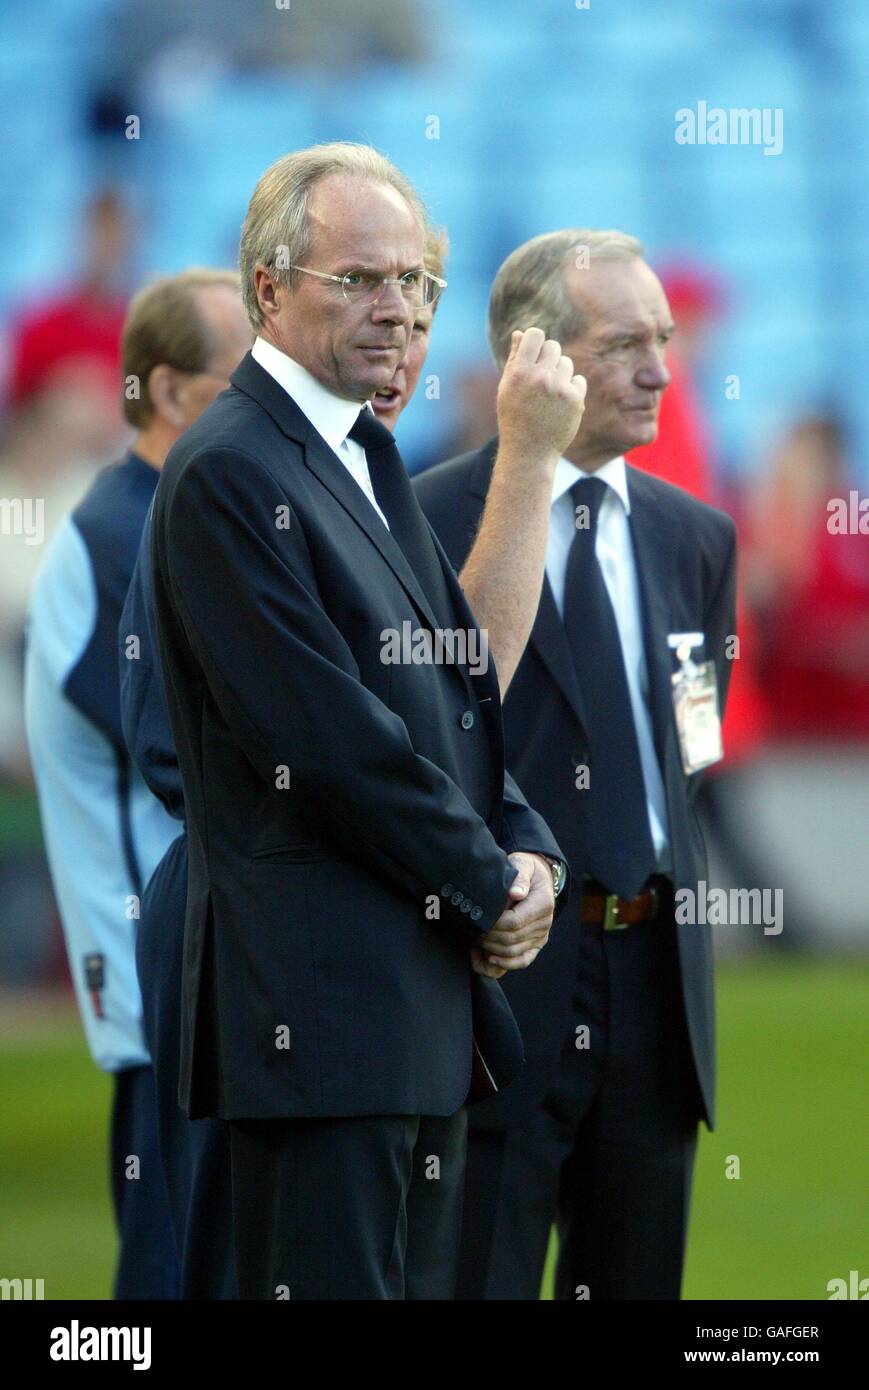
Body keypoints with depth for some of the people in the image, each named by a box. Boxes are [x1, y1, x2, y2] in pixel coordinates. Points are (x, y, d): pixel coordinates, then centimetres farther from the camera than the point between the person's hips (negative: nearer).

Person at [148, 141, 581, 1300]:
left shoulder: (371, 462, 19)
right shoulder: (227, 474, -11)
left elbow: (458, 687, 21)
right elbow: (326, 733, -17)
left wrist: (529, 854, 2)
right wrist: (490, 887, -9)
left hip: (434, 986, 10)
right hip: (323, 997, -10)